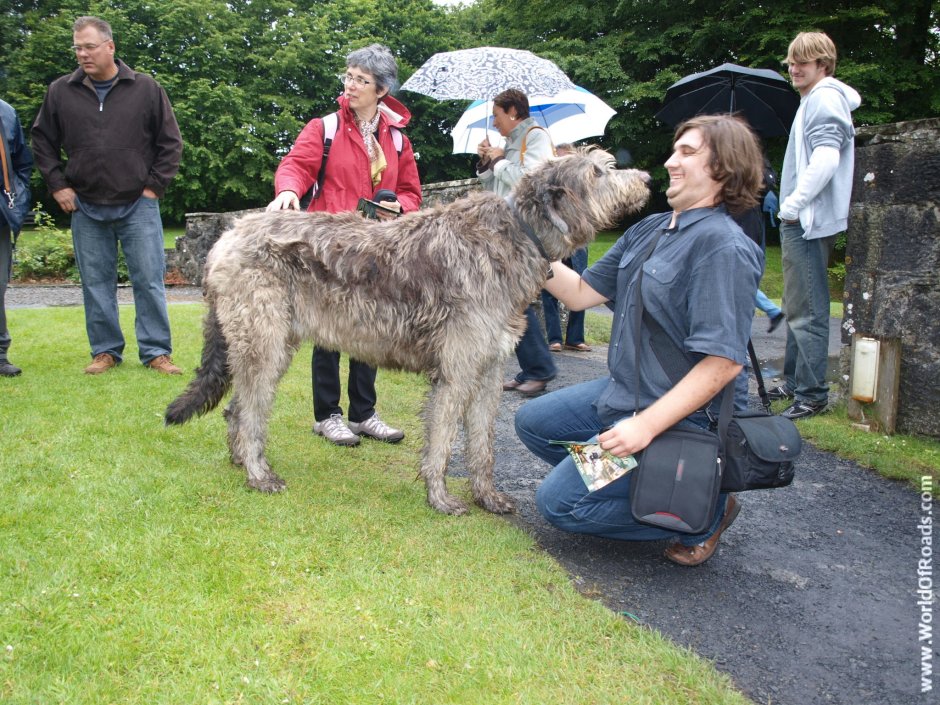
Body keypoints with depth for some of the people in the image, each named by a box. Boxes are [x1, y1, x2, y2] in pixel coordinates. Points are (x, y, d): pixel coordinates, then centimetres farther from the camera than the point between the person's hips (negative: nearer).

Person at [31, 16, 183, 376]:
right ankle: (105, 351, 18)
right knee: (96, 283, 7)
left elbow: (170, 141, 2)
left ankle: (156, 351, 7)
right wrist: (57, 184, 4)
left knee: (149, 280, -1)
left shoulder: (146, 88, -2)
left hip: (138, 205, -2)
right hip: (86, 208, 2)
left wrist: (155, 186, -2)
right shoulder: (60, 91, 3)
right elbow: (42, 141, 12)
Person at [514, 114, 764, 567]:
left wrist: (646, 426, -29)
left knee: (558, 503, -12)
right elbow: (582, 293, 9)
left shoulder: (723, 246, -21)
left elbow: (724, 362, -26)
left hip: (679, 414, -9)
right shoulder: (649, 230, 7)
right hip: (621, 393, 10)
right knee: (532, 422, 19)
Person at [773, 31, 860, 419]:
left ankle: (812, 395, -3)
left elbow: (826, 159, -25)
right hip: (801, 221, 11)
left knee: (807, 310, -8)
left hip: (808, 222, -11)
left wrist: (793, 204, -19)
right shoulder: (813, 100, 21)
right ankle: (794, 382, 28)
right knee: (798, 307, 17)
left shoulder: (825, 99, -11)